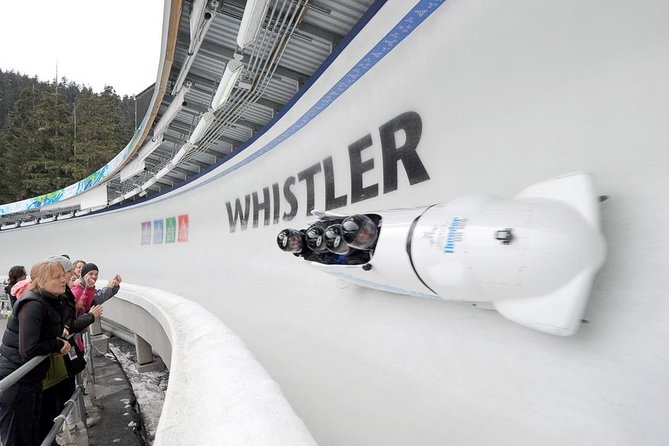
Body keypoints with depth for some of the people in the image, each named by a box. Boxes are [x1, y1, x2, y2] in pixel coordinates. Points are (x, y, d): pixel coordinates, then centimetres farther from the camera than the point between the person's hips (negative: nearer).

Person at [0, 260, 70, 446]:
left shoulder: (52, 303, 5)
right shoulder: (33, 305, -23)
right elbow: (29, 350, -27)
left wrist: (61, 342, -1)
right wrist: (58, 345, -15)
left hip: (33, 378, 8)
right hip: (15, 382, -8)